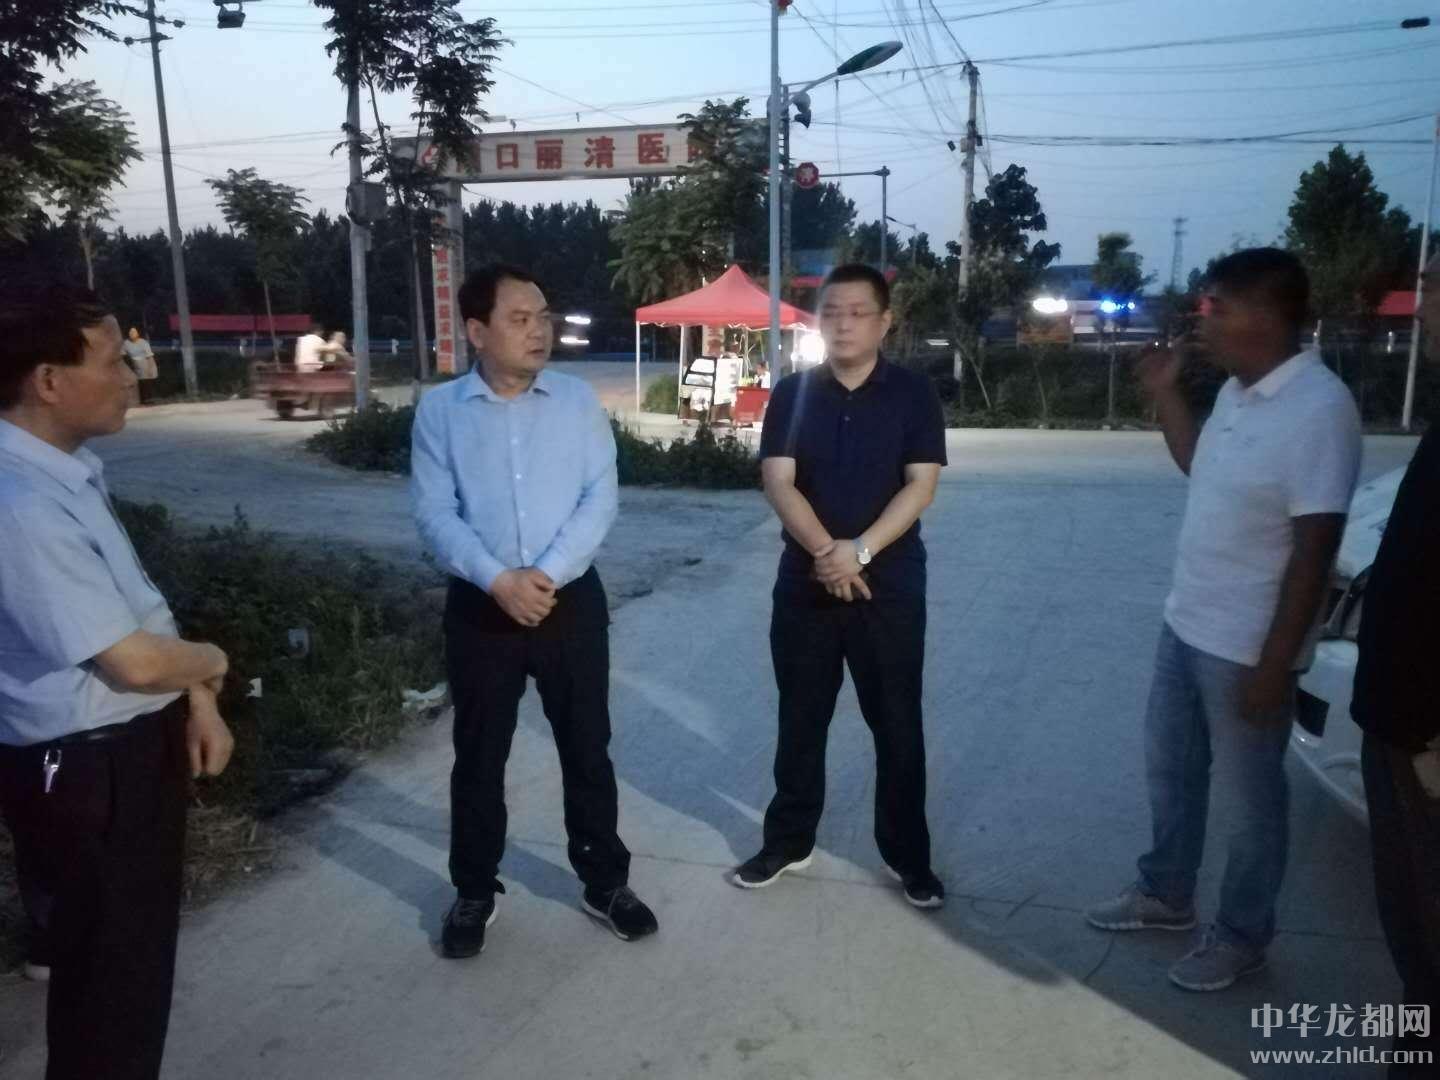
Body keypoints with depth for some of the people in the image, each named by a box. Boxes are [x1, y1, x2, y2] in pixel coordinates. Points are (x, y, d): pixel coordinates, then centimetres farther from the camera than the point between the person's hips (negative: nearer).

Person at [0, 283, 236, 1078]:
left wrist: (196, 702, 3)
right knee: (111, 966, 12)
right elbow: (135, 660, -27)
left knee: (136, 949, 27)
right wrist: (209, 663, -6)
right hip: (85, 770, -10)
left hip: (126, 749, 10)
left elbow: (137, 609, 11)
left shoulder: (68, 472, 4)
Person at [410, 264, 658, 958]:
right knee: (478, 756, 12)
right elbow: (433, 512, -7)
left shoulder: (578, 400, 1)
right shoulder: (439, 410, 0)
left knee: (587, 748, 10)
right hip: (480, 607, 0)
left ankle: (605, 883, 28)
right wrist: (499, 580, -20)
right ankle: (474, 893, 31)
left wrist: (546, 574, -17)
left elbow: (601, 497, -5)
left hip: (571, 601, 1)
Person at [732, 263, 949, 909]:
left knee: (897, 724, 7)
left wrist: (859, 551, -19)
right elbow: (778, 482, -6)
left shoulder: (913, 394, -1)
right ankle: (788, 841, 27)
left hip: (890, 583, -1)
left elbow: (921, 486, -8)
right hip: (805, 582, 2)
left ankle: (908, 854, 23)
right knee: (800, 720, 12)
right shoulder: (792, 393, 2)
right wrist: (826, 552, -18)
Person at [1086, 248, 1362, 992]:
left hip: (1246, 647, -9)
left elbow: (1313, 551, -22)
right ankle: (1165, 894, 42)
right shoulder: (1237, 391, 4)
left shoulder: (1318, 409, -23)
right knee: (1169, 768, 22)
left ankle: (1241, 936, 31)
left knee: (1247, 799, 11)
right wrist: (1165, 394, 8)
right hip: (1186, 624, 9)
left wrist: (1274, 664, -20)